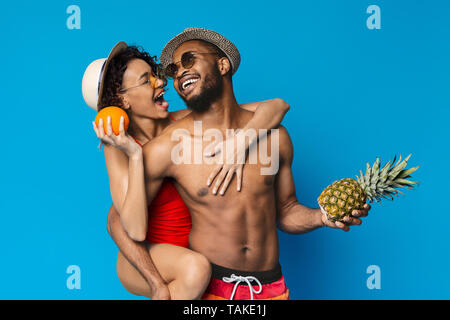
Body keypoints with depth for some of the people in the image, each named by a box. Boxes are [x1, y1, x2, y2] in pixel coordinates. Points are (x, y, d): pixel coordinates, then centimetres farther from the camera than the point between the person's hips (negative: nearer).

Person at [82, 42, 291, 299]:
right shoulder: (120, 149, -14)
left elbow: (277, 106, -12)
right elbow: (136, 230, -26)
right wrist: (135, 156, -27)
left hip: (194, 247, 4)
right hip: (143, 259, -4)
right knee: (195, 267, -31)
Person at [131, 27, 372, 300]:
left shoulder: (273, 135, -2)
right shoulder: (166, 148, -12)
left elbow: (286, 212, 9)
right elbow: (122, 221, -7)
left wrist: (321, 217, -10)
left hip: (270, 285, 3)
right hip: (208, 285, -3)